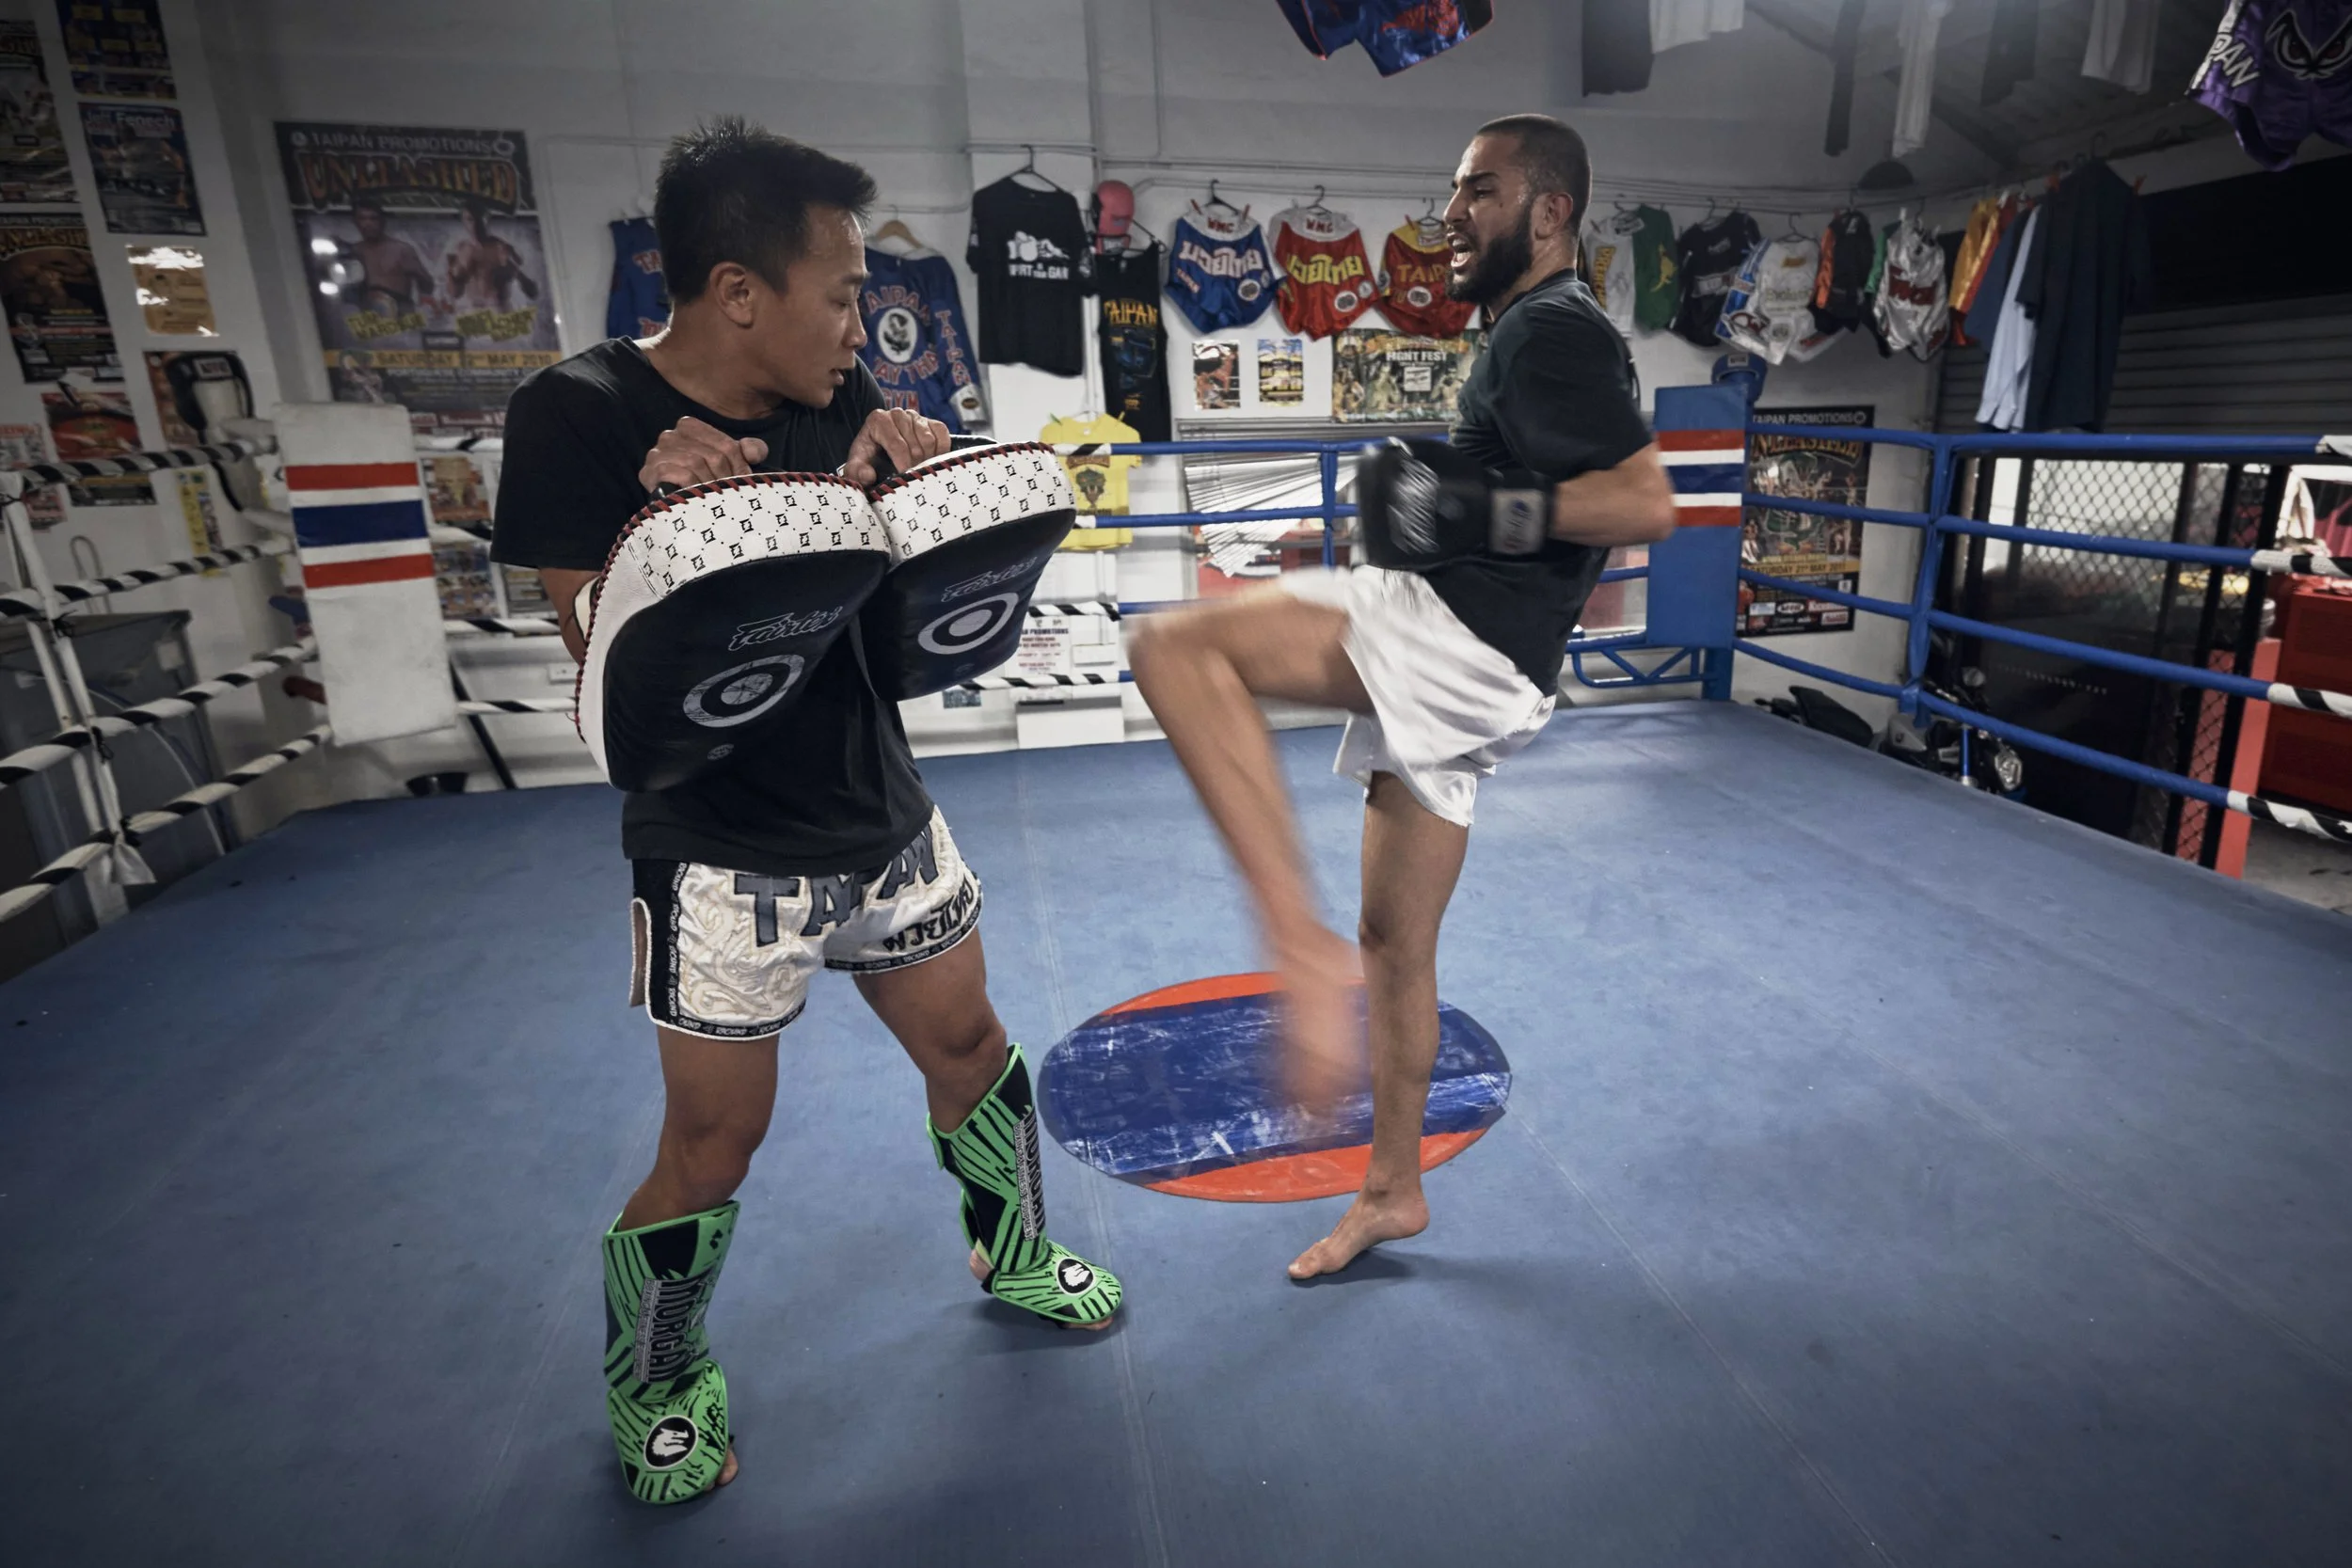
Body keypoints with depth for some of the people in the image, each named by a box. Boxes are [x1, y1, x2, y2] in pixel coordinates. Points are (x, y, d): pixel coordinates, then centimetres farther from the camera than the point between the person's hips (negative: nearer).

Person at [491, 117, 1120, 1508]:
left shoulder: (841, 399, 0)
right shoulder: (581, 418, -13)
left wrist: (903, 489, -12)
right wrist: (681, 517, -29)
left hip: (884, 818, 5)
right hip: (726, 856, -5)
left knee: (967, 1040, 17)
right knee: (718, 1136, 6)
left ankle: (1015, 1251, 45)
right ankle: (656, 1384, 36)